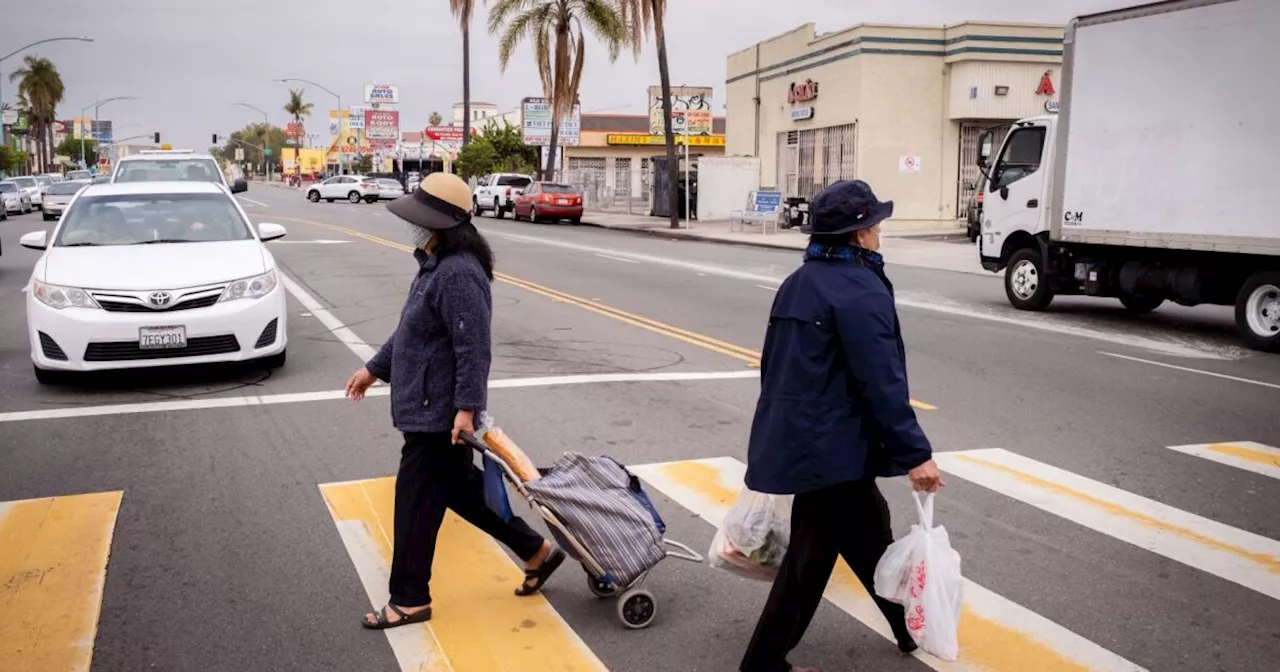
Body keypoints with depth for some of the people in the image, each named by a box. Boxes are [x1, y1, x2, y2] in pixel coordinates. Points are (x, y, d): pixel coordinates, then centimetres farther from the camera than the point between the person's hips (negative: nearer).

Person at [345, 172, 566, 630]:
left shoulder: (458, 274, -22)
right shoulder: (435, 265, 12)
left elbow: (474, 349, -26)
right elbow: (412, 332, 22)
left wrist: (466, 407, -29)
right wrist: (375, 368, 26)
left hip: (440, 413, -11)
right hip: (428, 409, 11)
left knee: (416, 504, 1)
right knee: (460, 489, 19)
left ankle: (410, 600, 16)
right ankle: (536, 552, 29)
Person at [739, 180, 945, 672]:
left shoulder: (798, 283, 12)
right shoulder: (860, 290, -17)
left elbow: (776, 364, 19)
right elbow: (882, 384, -21)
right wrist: (916, 455, -17)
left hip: (794, 436, 10)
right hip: (830, 446, -10)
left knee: (870, 532, 23)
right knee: (812, 555, 3)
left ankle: (908, 625, 39)